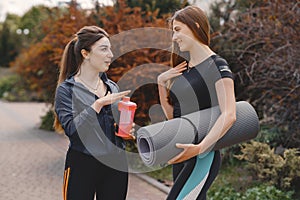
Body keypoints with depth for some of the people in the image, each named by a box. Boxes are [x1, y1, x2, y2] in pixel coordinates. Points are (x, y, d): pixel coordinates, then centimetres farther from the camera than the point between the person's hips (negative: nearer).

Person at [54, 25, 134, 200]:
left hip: (115, 164, 5)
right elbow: (71, 129, -17)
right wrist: (99, 104, -20)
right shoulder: (67, 89, -5)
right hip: (82, 165, -4)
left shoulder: (113, 87, 10)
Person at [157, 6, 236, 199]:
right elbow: (171, 114, 17)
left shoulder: (217, 66, -10)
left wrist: (200, 147, -31)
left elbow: (229, 115, -21)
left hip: (203, 156, -8)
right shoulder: (182, 69, 14)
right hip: (181, 154, 8)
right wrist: (161, 83, 3)